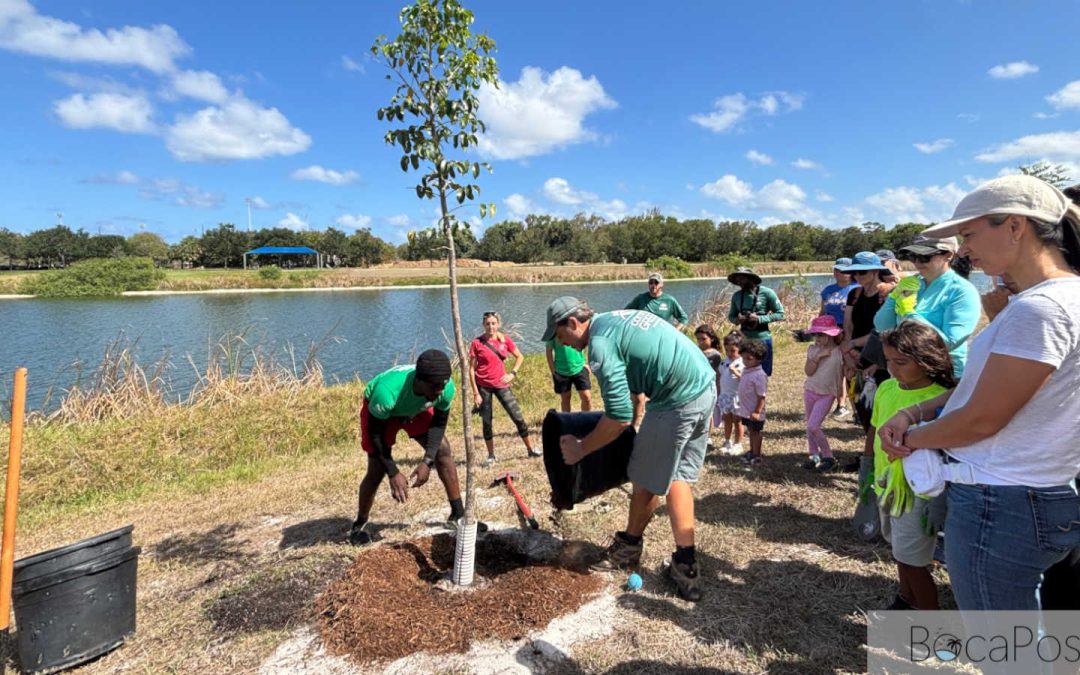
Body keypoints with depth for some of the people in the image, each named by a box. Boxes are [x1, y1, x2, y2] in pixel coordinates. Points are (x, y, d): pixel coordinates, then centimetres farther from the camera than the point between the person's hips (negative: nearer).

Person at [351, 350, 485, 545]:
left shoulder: (446, 387, -33)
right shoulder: (387, 391, -44)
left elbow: (439, 423, -15)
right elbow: (375, 434, -29)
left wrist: (427, 462, -24)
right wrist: (393, 473, -29)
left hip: (416, 409, 4)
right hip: (380, 411, -4)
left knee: (443, 450, -6)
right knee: (377, 470, -7)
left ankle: (458, 514, 8)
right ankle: (359, 525, 17)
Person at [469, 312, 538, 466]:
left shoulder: (505, 339, 0)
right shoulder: (477, 343, -8)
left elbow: (519, 357, 13)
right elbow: (471, 369, -7)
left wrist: (512, 373, -2)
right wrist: (476, 393, -10)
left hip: (501, 384, 2)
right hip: (483, 386, -2)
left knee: (518, 417, 1)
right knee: (487, 422, 5)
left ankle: (530, 450, 14)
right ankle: (491, 456, 20)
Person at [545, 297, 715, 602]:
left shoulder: (600, 343, -14)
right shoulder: (618, 317, 15)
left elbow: (619, 418, -16)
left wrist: (580, 448, -3)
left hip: (678, 402, -9)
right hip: (706, 385, 10)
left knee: (647, 479, 10)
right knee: (678, 476, 16)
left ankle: (630, 547, 31)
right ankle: (685, 566, 21)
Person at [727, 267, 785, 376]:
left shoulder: (766, 293, -7)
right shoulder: (737, 296, 4)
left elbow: (780, 314, -6)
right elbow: (731, 316, 15)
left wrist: (759, 319, -18)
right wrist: (737, 320, -9)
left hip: (762, 338, -4)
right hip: (744, 339, 4)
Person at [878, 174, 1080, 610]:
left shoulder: (1040, 309, -23)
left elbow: (981, 419, -21)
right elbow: (981, 385, 13)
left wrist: (911, 438, -5)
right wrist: (915, 413, 0)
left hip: (1003, 505, -10)